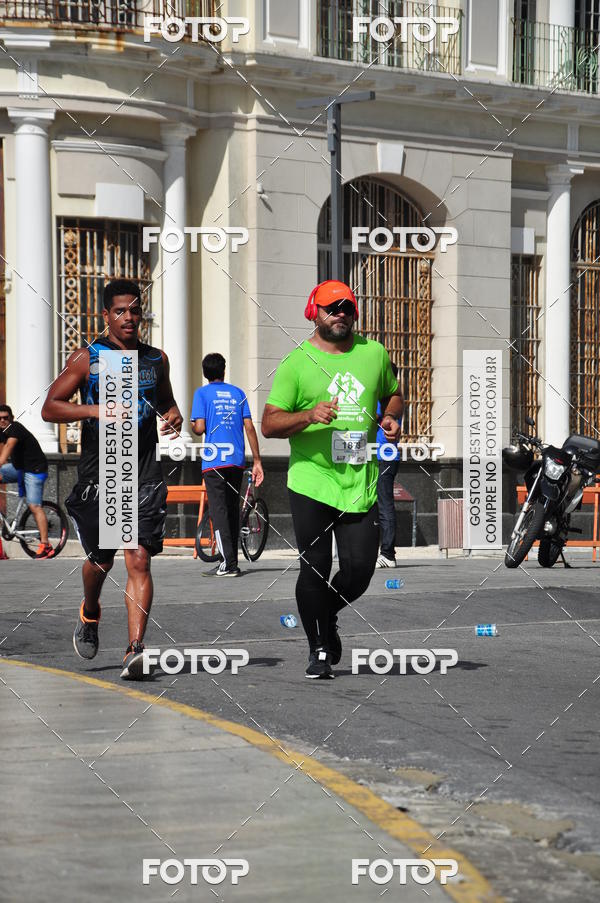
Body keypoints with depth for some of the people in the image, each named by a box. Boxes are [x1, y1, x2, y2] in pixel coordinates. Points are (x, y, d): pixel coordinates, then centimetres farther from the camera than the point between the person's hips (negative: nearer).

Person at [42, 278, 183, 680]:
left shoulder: (157, 359, 11)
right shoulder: (87, 358, 0)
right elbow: (50, 408, -2)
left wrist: (174, 415, 5)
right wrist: (95, 410, -17)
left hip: (145, 476, 1)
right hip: (98, 476, -1)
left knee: (139, 560, -10)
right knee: (101, 560, 9)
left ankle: (136, 648, -14)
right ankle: (90, 613, 42)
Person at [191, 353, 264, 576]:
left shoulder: (202, 393, 0)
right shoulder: (238, 393, 11)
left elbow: (199, 428, -10)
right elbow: (249, 427, 5)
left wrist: (192, 426, 14)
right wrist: (257, 461, 8)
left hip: (214, 462, -4)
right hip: (236, 461, 4)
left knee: (218, 511, -5)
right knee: (233, 510, 12)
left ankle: (228, 564, -12)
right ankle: (232, 563, 16)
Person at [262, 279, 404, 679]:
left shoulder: (374, 353, 10)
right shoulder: (297, 362, -2)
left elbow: (393, 394, 27)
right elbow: (269, 424, -4)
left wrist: (391, 416, 5)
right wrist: (310, 415, -21)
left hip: (361, 482, 3)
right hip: (311, 482, -3)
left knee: (360, 570, 0)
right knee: (315, 569, -2)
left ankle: (327, 615, 32)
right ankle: (319, 649, 15)